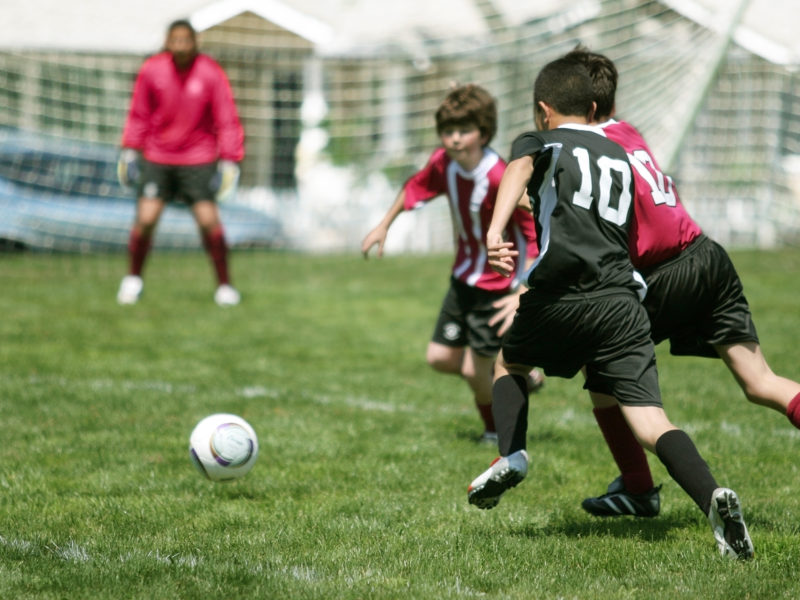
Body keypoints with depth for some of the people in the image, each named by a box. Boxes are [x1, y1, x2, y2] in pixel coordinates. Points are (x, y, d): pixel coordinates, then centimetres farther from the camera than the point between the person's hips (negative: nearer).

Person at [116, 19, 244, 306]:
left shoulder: (211, 73, -10)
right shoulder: (151, 70, -6)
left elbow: (227, 121, -5)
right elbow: (139, 114, 7)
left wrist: (229, 161, -9)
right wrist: (130, 151, 5)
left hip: (198, 159, -1)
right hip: (157, 158, 1)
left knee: (209, 220, -10)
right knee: (145, 219, -8)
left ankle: (225, 285, 5)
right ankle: (133, 279, 15)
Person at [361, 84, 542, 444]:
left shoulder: (502, 179, -31)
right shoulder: (443, 163, -9)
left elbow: (538, 237, -30)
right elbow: (416, 188, 14)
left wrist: (523, 294, -36)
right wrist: (384, 225, 20)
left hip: (498, 284, -7)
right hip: (464, 276, 7)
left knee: (475, 370, -3)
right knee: (440, 357, 9)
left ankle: (497, 432, 27)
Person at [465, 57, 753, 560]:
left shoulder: (541, 143, 14)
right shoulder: (620, 157, 28)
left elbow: (519, 169, -11)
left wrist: (495, 233, -28)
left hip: (562, 291, -3)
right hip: (623, 297, 3)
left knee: (509, 364, 27)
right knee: (650, 420, -6)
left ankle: (512, 456, 4)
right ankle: (713, 497, -30)